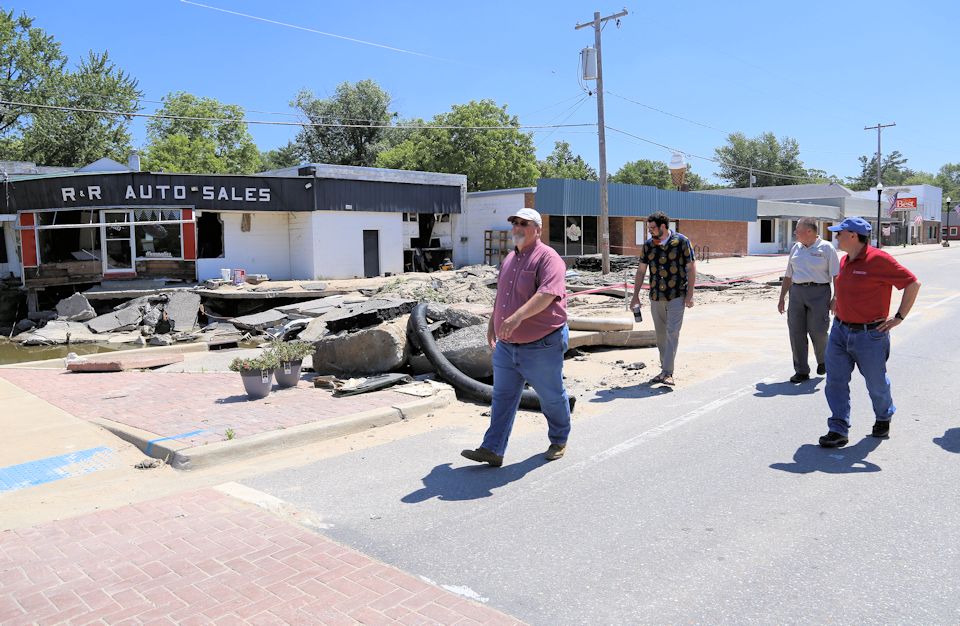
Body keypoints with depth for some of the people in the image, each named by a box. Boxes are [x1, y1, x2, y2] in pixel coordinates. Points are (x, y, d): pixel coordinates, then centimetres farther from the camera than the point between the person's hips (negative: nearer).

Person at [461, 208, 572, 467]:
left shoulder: (548, 257, -13)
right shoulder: (510, 259, 13)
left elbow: (547, 294, -29)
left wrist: (518, 317, -39)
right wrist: (492, 323, 25)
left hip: (541, 346, -7)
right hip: (506, 346, 7)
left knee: (552, 397, 11)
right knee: (502, 397, 6)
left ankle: (559, 441, 32)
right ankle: (492, 450, 10)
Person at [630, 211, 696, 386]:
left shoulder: (681, 242, -6)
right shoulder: (648, 244, 4)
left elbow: (691, 268, -4)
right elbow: (641, 270, 9)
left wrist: (690, 294, -9)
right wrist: (635, 295, 6)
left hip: (677, 296, -4)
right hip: (656, 296, 4)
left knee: (672, 332, -11)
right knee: (660, 334, 10)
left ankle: (667, 372, -11)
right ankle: (665, 370, 21)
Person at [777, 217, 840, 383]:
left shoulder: (826, 248, -1)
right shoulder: (796, 248, 14)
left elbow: (836, 276, -5)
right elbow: (788, 276, 19)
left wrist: (835, 299, -13)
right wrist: (782, 298, 16)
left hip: (819, 292, -5)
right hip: (797, 292, 5)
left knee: (818, 331, -3)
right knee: (796, 332, 0)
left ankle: (822, 361, 27)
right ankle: (801, 371, 9)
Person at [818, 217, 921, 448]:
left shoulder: (879, 259, -16)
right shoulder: (845, 261, 8)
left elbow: (913, 283, -13)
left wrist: (899, 318, -13)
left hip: (870, 335, -6)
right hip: (840, 331, 6)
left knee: (876, 383, 12)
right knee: (835, 381, -1)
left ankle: (883, 419, 38)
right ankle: (838, 430, 3)